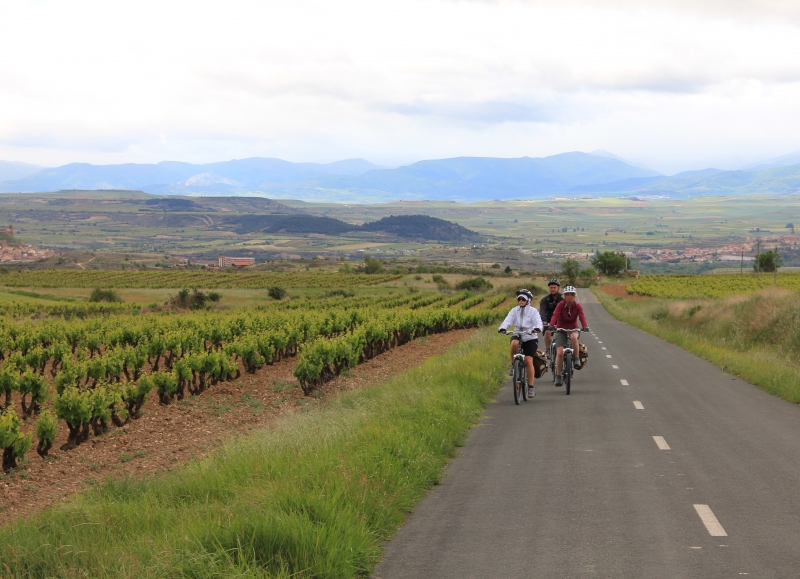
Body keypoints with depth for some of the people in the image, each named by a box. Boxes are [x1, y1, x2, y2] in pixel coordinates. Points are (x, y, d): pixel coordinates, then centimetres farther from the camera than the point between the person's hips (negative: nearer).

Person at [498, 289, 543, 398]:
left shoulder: (533, 311, -3)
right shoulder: (514, 311, 3)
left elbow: (538, 321, -17)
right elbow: (508, 320, -11)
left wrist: (537, 328, -41)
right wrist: (502, 328, -32)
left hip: (530, 338, -2)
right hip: (517, 335, 2)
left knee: (528, 360, -12)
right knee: (514, 343, -35)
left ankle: (531, 388, -6)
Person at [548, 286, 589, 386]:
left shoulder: (578, 306, -10)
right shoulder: (560, 305, -14)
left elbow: (582, 317, -25)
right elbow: (555, 315, -29)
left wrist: (585, 326, -45)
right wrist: (551, 325, -48)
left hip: (573, 329, 0)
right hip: (561, 330, 0)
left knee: (574, 337, -37)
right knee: (560, 353, -13)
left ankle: (577, 358, -19)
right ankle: (558, 375, 2)